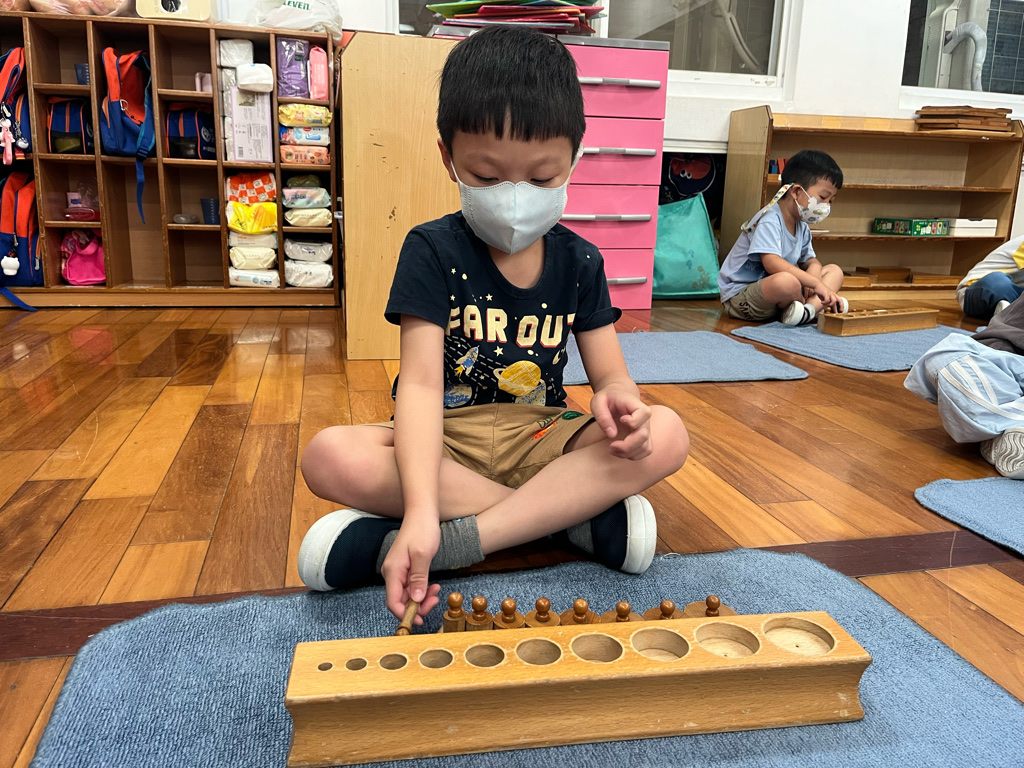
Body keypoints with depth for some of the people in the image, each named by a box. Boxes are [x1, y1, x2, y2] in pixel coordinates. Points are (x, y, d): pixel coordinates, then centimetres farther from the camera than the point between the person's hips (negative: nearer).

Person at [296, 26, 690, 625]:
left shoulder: (579, 261, 3)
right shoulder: (432, 251, -8)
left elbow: (612, 375, 1)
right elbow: (421, 382, -20)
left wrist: (619, 400, -27)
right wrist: (420, 507, -36)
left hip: (540, 436, 2)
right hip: (445, 439, -1)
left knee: (665, 435, -23)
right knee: (330, 458, -31)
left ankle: (461, 538, -28)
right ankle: (577, 513, -26)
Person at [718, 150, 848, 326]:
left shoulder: (802, 227, 12)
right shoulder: (769, 221, -19)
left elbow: (811, 260, 18)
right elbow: (772, 263, -33)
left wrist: (813, 272, -10)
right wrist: (816, 284, -36)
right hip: (740, 296, -10)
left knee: (834, 271, 7)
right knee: (786, 281, -40)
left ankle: (809, 309, -23)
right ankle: (816, 305, -5)